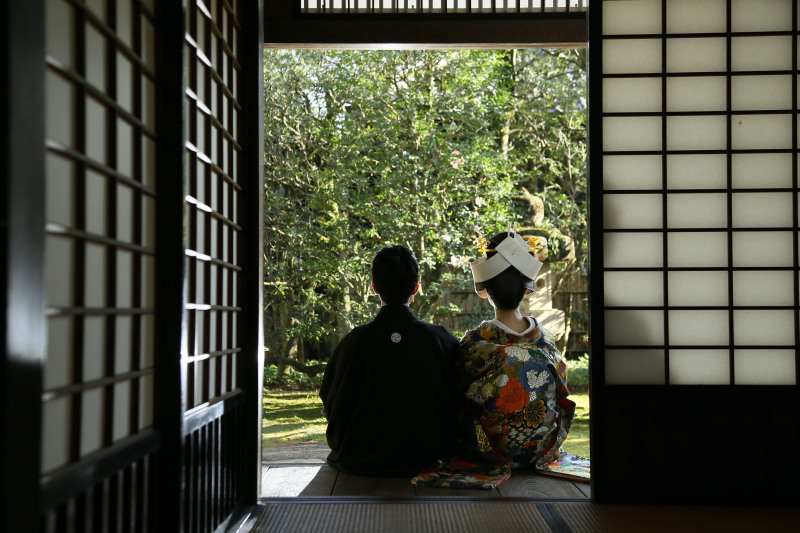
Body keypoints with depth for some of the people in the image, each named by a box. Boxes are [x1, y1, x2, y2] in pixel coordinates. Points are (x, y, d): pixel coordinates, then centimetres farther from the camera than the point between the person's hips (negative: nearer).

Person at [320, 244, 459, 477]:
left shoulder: (354, 341, -14)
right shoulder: (442, 340, -13)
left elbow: (331, 403, -2)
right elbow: (455, 404, -1)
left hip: (361, 463, 0)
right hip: (424, 458, 1)